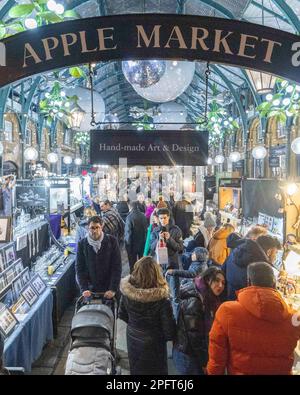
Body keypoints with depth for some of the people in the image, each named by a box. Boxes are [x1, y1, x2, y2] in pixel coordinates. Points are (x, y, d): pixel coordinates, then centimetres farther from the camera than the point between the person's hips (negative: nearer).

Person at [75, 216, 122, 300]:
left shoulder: (112, 241, -7)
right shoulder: (82, 244, -2)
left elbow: (117, 267, -8)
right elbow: (79, 268, 0)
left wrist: (113, 289, -14)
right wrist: (84, 289, -10)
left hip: (109, 290, -1)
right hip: (90, 289, 1)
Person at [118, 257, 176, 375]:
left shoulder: (127, 292, -21)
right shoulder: (161, 299, -32)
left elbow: (122, 315, -3)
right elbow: (169, 331, -22)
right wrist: (167, 336, 1)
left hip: (133, 341, 3)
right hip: (153, 344, -3)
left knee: (136, 370, 27)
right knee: (155, 370, 22)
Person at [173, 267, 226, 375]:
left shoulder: (211, 300, 4)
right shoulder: (193, 302, -23)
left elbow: (209, 331, 9)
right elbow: (194, 336, -22)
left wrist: (206, 359, 5)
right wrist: (205, 362, -13)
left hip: (198, 355, 8)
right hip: (188, 356, -8)